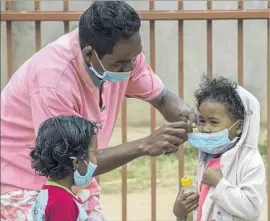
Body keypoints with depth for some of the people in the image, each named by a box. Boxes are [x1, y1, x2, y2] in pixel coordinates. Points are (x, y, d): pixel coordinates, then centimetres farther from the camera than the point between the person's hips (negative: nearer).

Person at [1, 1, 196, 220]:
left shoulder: (123, 53, -13)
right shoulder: (54, 81, -33)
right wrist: (145, 145, -35)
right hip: (23, 185, -7)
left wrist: (179, 111, -22)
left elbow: (161, 96, 3)